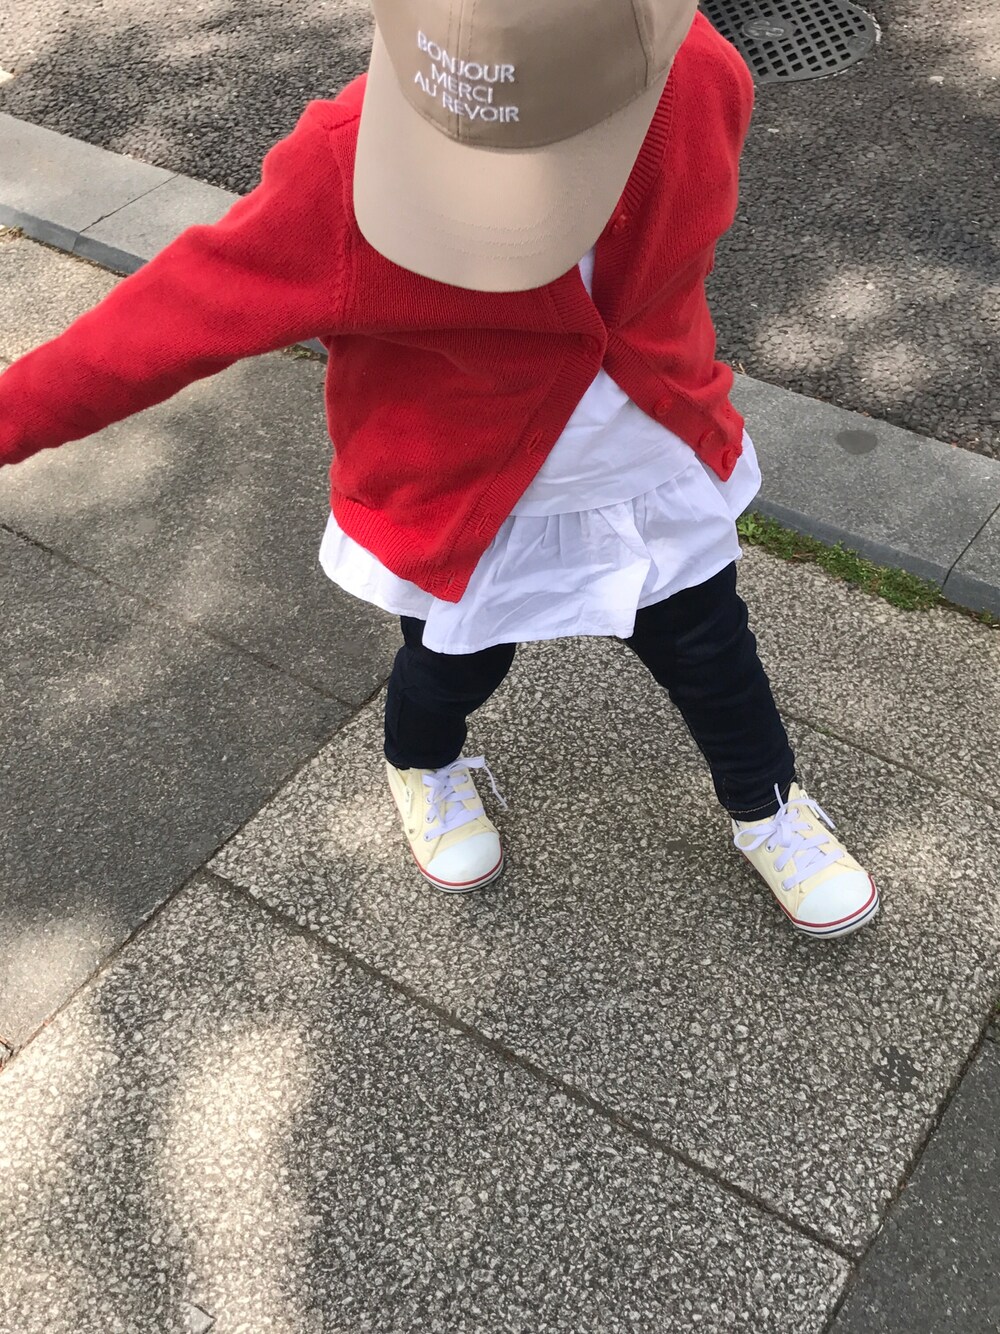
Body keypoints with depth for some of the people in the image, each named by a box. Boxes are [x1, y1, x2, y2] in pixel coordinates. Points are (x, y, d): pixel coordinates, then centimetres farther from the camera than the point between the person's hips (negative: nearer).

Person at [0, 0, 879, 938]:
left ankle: (766, 807, 53)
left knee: (709, 654, 22)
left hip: (658, 476, 3)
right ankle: (424, 770, 61)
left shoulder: (701, 81, -23)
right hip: (453, 502, -2)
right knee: (455, 668, 24)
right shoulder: (339, 180, -35)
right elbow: (169, 316, -24)